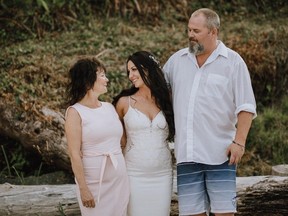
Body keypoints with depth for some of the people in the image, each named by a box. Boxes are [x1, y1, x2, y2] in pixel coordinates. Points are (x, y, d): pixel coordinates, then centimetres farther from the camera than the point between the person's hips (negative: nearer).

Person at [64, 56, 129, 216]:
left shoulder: (109, 108, 11)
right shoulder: (75, 112, -6)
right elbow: (75, 154, -10)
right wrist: (83, 189, -14)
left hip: (120, 180, 5)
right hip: (94, 182, -5)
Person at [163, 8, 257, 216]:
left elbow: (246, 107, -3)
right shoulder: (176, 60, 10)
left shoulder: (233, 61, 0)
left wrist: (239, 142, -12)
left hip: (220, 153, -3)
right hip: (187, 154, 4)